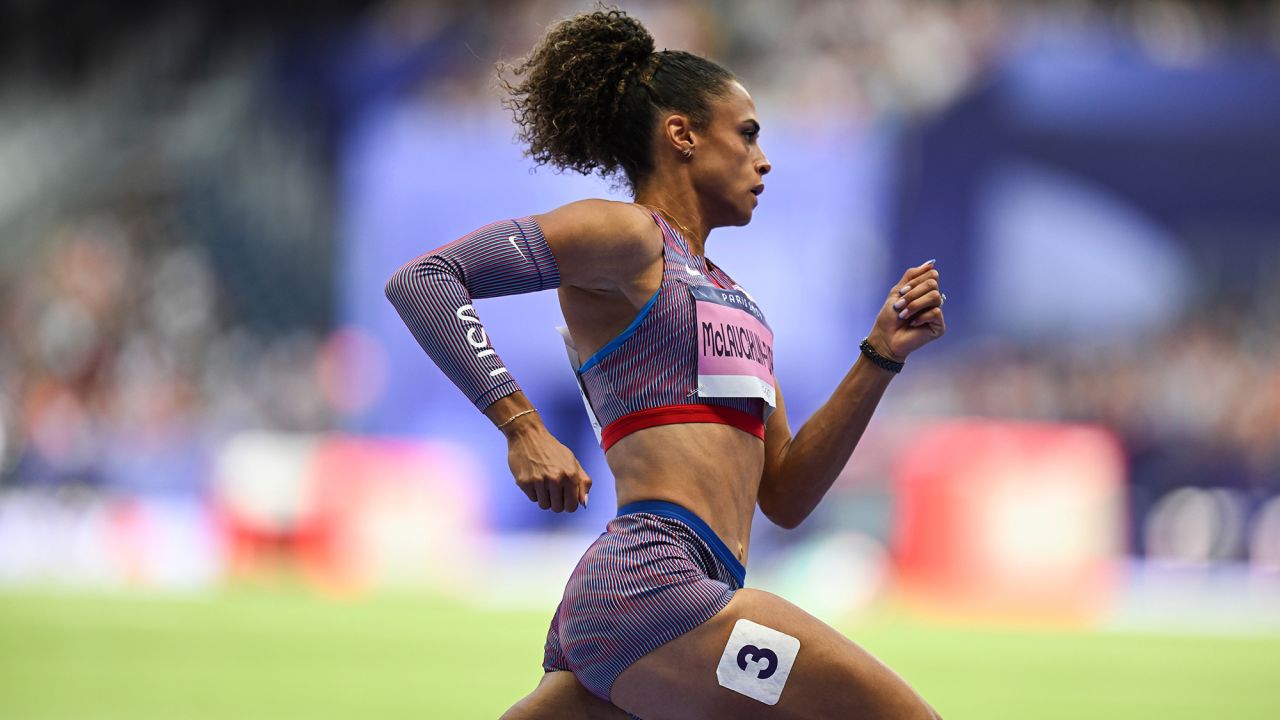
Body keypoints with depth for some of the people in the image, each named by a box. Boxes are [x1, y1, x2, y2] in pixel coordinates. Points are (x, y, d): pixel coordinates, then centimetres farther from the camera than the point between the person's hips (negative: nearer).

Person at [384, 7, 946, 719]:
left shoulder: (731, 301, 27)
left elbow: (784, 497, 24)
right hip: (652, 579, -9)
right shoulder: (626, 235, 1)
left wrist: (881, 357, 16)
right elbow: (422, 280, -8)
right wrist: (524, 429, -15)